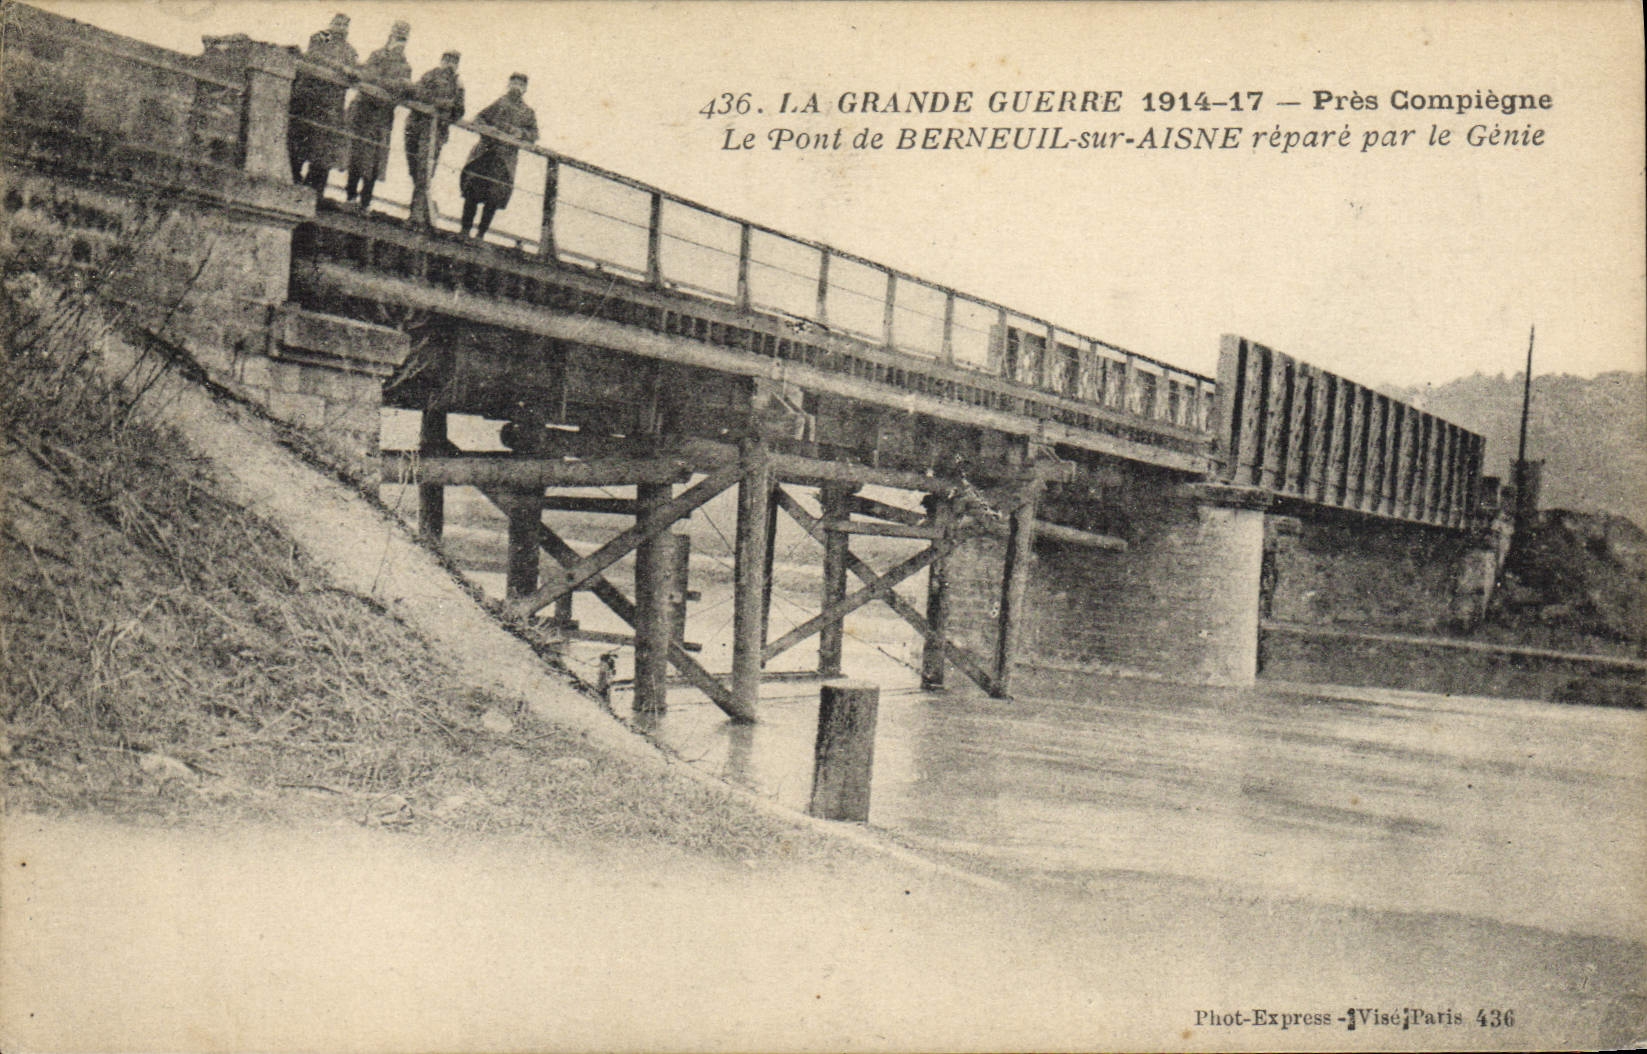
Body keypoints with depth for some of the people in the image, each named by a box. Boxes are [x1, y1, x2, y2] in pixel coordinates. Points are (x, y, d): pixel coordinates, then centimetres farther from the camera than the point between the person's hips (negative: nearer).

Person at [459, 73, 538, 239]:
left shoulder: (528, 112, 13)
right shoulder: (499, 103, 10)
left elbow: (534, 134, 11)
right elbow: (479, 118, 10)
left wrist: (521, 133, -9)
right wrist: (486, 128, -10)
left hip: (506, 158, 1)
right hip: (485, 151, -1)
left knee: (492, 200, -2)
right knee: (473, 192, -7)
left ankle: (481, 233, 5)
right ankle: (465, 230, 0)